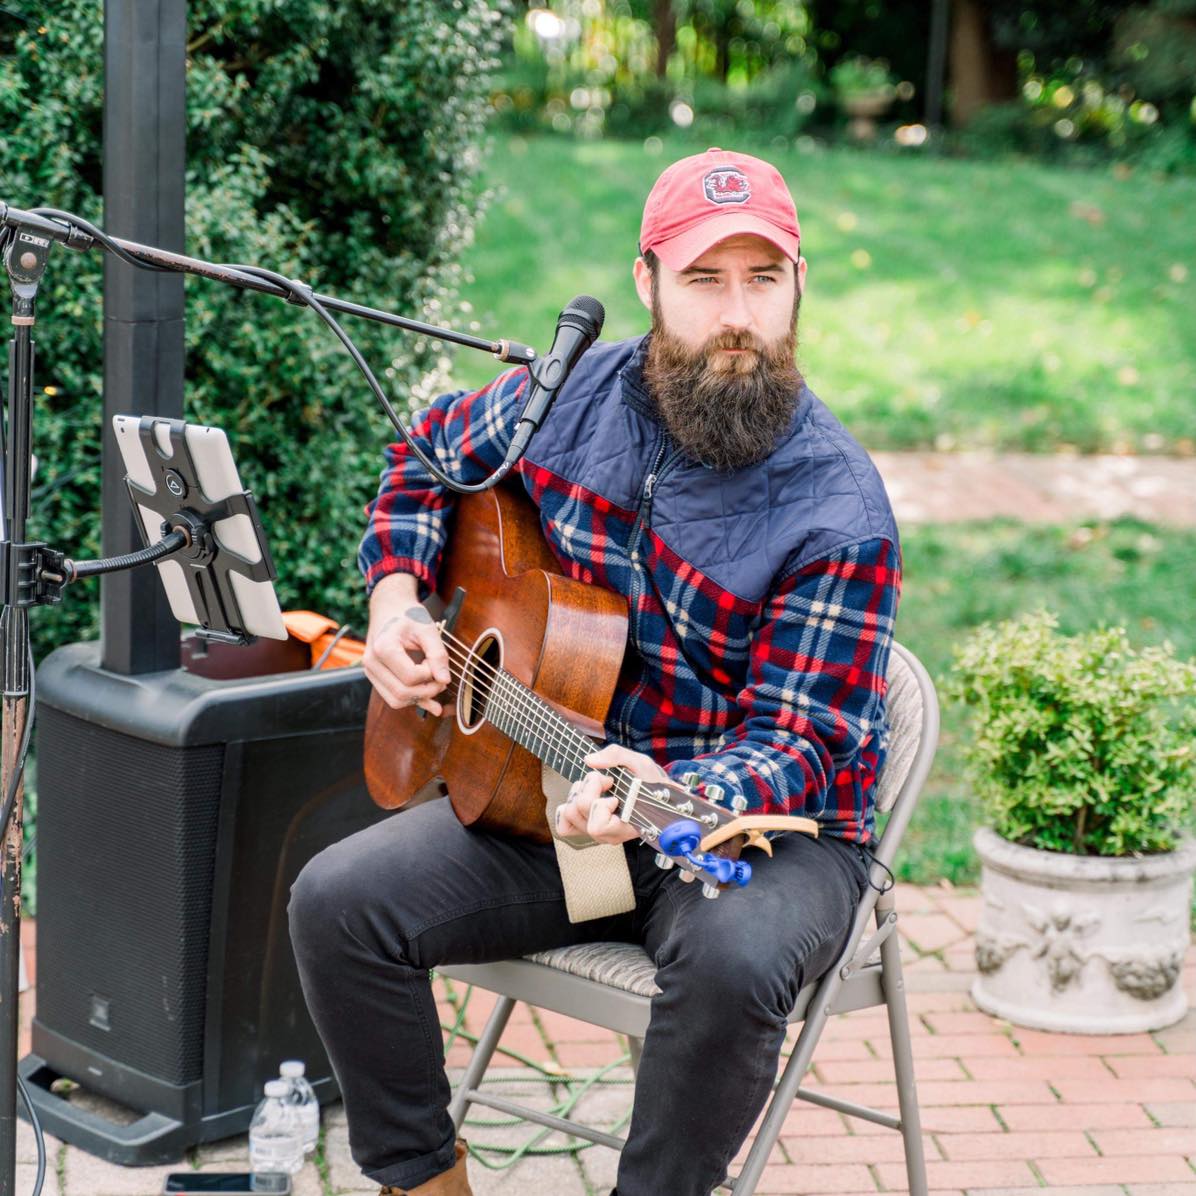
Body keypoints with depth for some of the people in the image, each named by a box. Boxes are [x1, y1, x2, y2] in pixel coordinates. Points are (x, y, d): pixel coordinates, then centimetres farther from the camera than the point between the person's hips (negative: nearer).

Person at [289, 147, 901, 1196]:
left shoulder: (842, 519, -17)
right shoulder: (569, 399, -1)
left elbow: (795, 743, -21)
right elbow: (429, 457, 20)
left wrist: (669, 797, -41)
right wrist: (395, 598, 3)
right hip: (547, 791, 5)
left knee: (733, 959, -38)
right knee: (337, 901, -14)